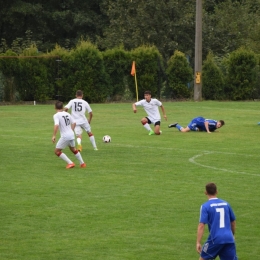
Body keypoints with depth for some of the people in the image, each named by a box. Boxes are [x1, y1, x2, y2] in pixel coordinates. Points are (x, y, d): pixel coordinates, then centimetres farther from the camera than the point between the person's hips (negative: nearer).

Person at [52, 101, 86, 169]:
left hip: (64, 136, -7)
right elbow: (74, 123, 16)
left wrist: (54, 136, -21)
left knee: (57, 151, 5)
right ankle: (82, 163, 34)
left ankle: (70, 163, -2)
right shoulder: (67, 114, 8)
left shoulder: (56, 115, -11)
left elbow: (56, 125, -25)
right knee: (73, 149, 30)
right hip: (71, 135, 7)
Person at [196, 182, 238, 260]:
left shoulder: (205, 206, -2)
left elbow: (201, 225, -12)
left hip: (215, 239, -4)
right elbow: (233, 222, 22)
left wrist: (198, 243, -13)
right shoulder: (225, 204, 12)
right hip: (229, 239, 4)